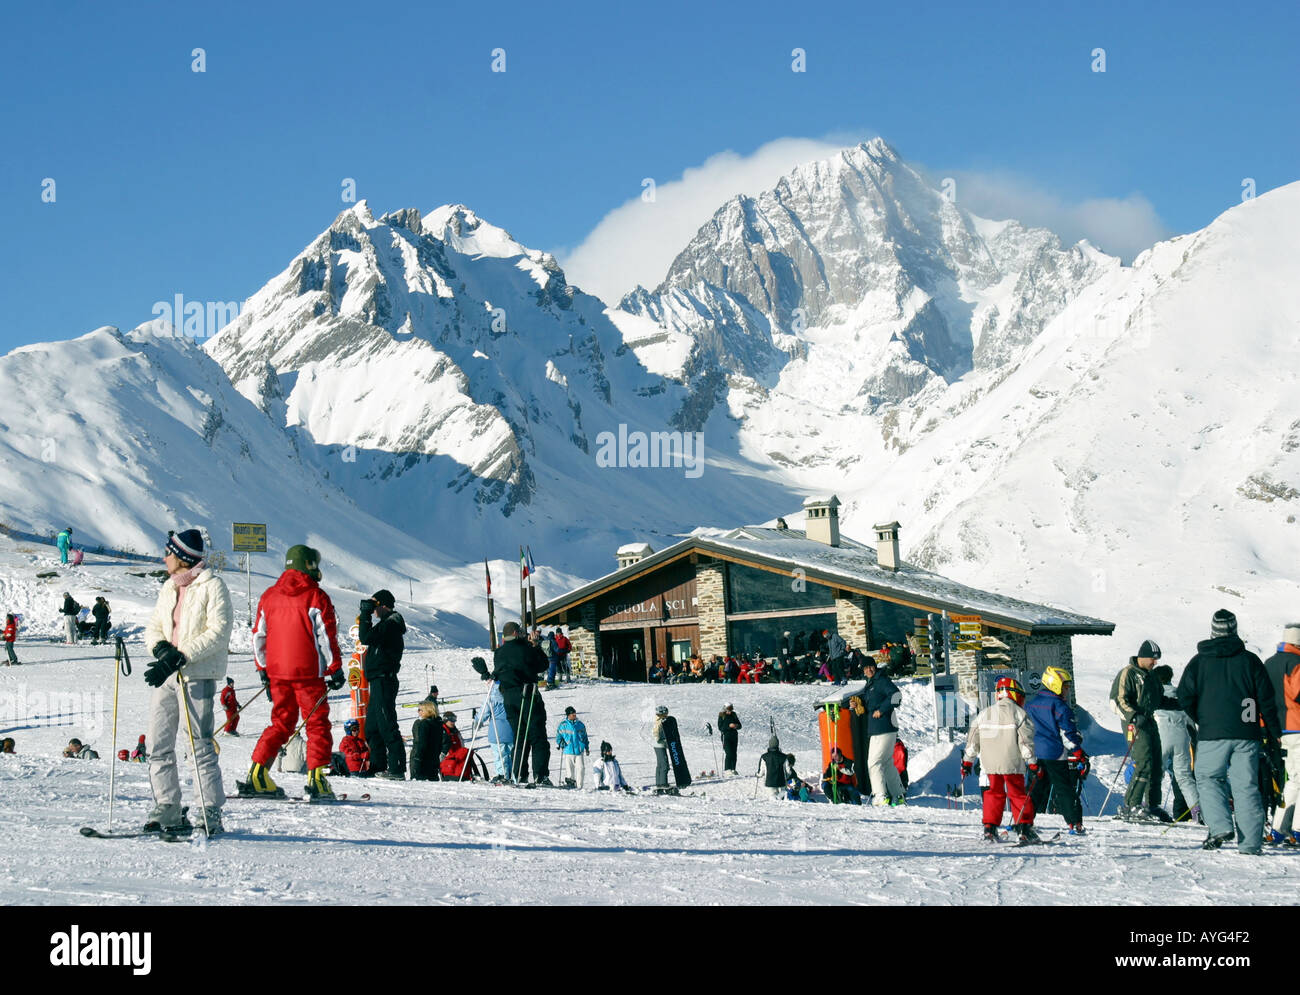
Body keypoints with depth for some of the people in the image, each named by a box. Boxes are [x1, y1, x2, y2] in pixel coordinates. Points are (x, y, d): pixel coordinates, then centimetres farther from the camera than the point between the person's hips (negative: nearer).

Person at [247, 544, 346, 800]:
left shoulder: (269, 596, 11)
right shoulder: (316, 597, -5)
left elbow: (259, 635, 13)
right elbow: (327, 636, -8)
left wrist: (263, 670, 20)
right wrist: (335, 669, -2)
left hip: (277, 672, 5)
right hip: (309, 673, -5)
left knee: (281, 722, 14)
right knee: (317, 723, 2)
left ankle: (257, 772, 5)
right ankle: (316, 776, -8)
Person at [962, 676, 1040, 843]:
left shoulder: (984, 714, 9)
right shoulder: (1019, 713, -5)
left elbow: (973, 740, 12)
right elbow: (1026, 741, -8)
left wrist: (967, 761, 20)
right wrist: (1033, 763, -3)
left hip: (990, 764, 4)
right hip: (1012, 763, -4)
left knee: (994, 793, 14)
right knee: (1018, 794, 5)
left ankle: (990, 828, 7)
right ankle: (1024, 829, 0)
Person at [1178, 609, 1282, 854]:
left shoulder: (1199, 661, 2)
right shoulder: (1250, 660, 4)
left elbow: (1185, 697, 2)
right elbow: (1267, 699, 5)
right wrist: (1274, 733, 13)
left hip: (1212, 733, -1)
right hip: (1247, 734, 1)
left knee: (1208, 779, 11)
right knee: (1246, 786, 4)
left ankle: (1219, 827, -9)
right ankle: (1250, 842, 1)